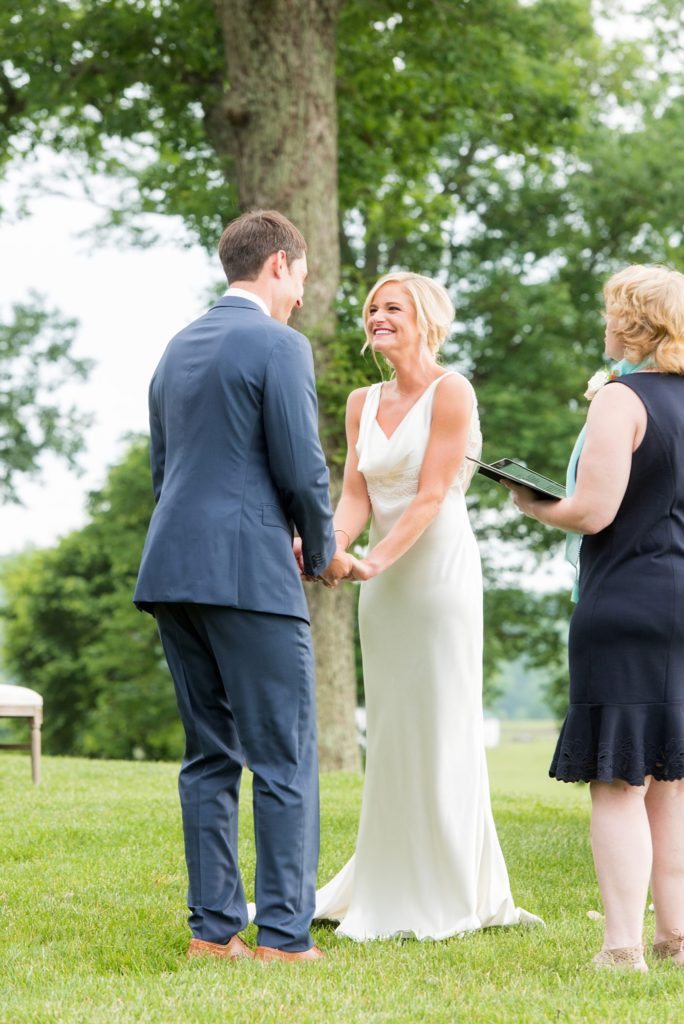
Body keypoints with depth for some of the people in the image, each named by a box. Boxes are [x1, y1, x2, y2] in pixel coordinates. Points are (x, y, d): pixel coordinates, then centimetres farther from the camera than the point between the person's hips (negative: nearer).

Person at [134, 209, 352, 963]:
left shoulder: (178, 348, 17)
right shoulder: (279, 346, -7)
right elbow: (302, 469, -12)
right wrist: (322, 551, 7)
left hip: (172, 571, 8)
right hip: (248, 575, -8)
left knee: (210, 756, 11)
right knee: (285, 760, -3)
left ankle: (212, 929, 11)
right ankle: (283, 935, -5)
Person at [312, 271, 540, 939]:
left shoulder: (450, 392, -8)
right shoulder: (363, 404, 12)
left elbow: (431, 496, -14)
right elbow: (356, 494, 5)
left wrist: (376, 559, -26)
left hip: (440, 570, -7)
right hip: (383, 582, 7)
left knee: (441, 729, -3)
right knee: (390, 732, 10)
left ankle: (445, 900, 4)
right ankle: (387, 888, 17)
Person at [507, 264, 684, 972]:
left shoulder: (621, 400, -11)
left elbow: (593, 511, -16)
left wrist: (534, 506, 2)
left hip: (626, 603, -7)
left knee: (618, 784, -5)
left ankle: (623, 946, -6)